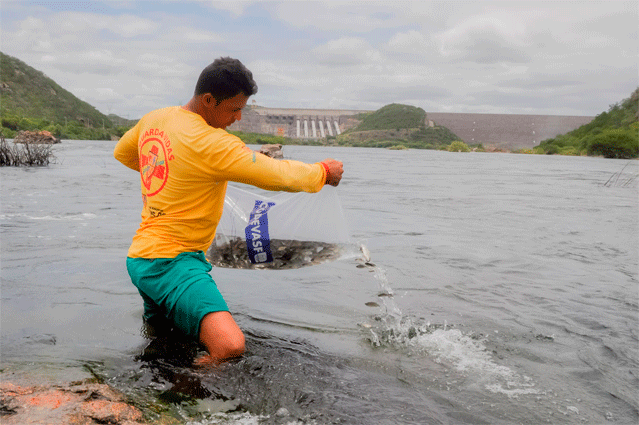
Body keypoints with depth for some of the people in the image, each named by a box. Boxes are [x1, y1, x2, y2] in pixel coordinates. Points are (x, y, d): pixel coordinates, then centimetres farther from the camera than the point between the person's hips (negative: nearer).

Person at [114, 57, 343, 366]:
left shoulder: (154, 119, 6)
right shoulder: (210, 143, -20)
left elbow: (122, 152, 27)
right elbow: (279, 175, -19)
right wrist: (323, 172, -2)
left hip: (142, 256, 10)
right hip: (170, 262, -10)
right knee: (230, 346, -26)